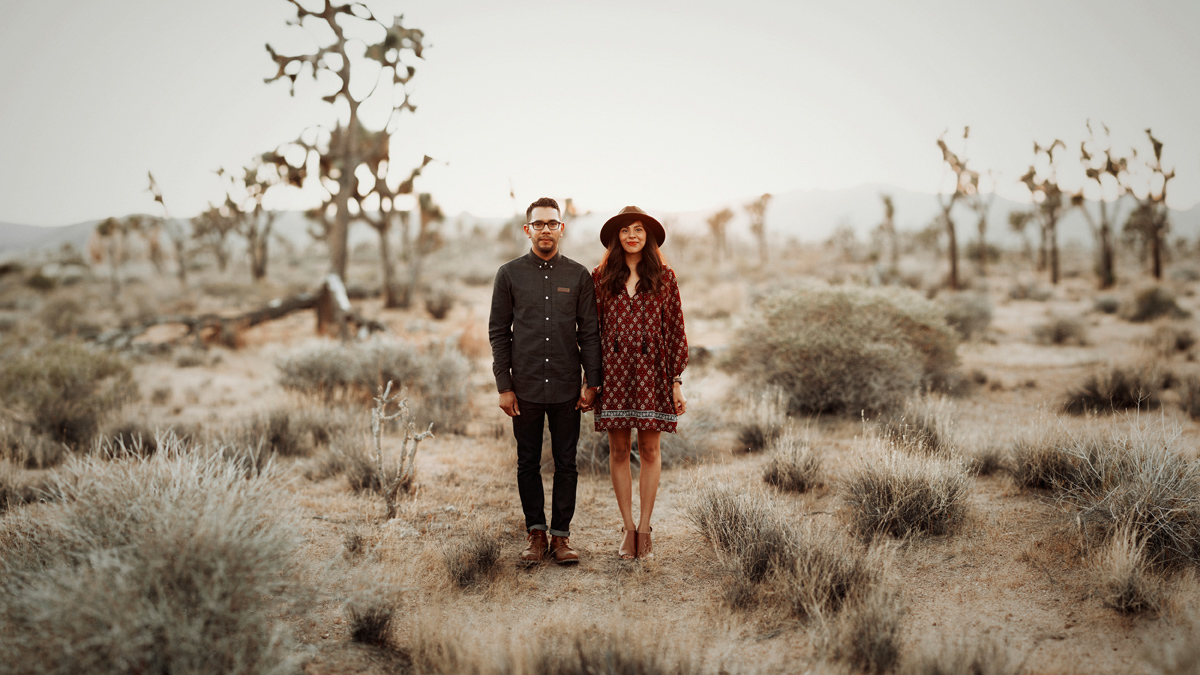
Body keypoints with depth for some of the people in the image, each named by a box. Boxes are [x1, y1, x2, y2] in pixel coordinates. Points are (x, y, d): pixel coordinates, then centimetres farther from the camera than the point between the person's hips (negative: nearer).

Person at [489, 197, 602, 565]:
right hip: (525, 386, 0)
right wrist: (503, 386, -2)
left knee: (566, 463, 5)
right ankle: (536, 532, 18)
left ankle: (561, 534, 15)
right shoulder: (509, 273, 4)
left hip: (567, 387, 0)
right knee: (528, 463, 7)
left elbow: (590, 332, 6)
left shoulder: (578, 275, 5)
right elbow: (498, 332, 4)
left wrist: (591, 382, 0)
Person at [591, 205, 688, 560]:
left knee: (649, 450, 3)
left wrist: (676, 380, -1)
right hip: (614, 371, 1)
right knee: (619, 450, 4)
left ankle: (645, 528, 12)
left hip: (651, 371, -1)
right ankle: (628, 528, 14)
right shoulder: (601, 278, 6)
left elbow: (675, 330, 3)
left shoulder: (664, 277, 4)